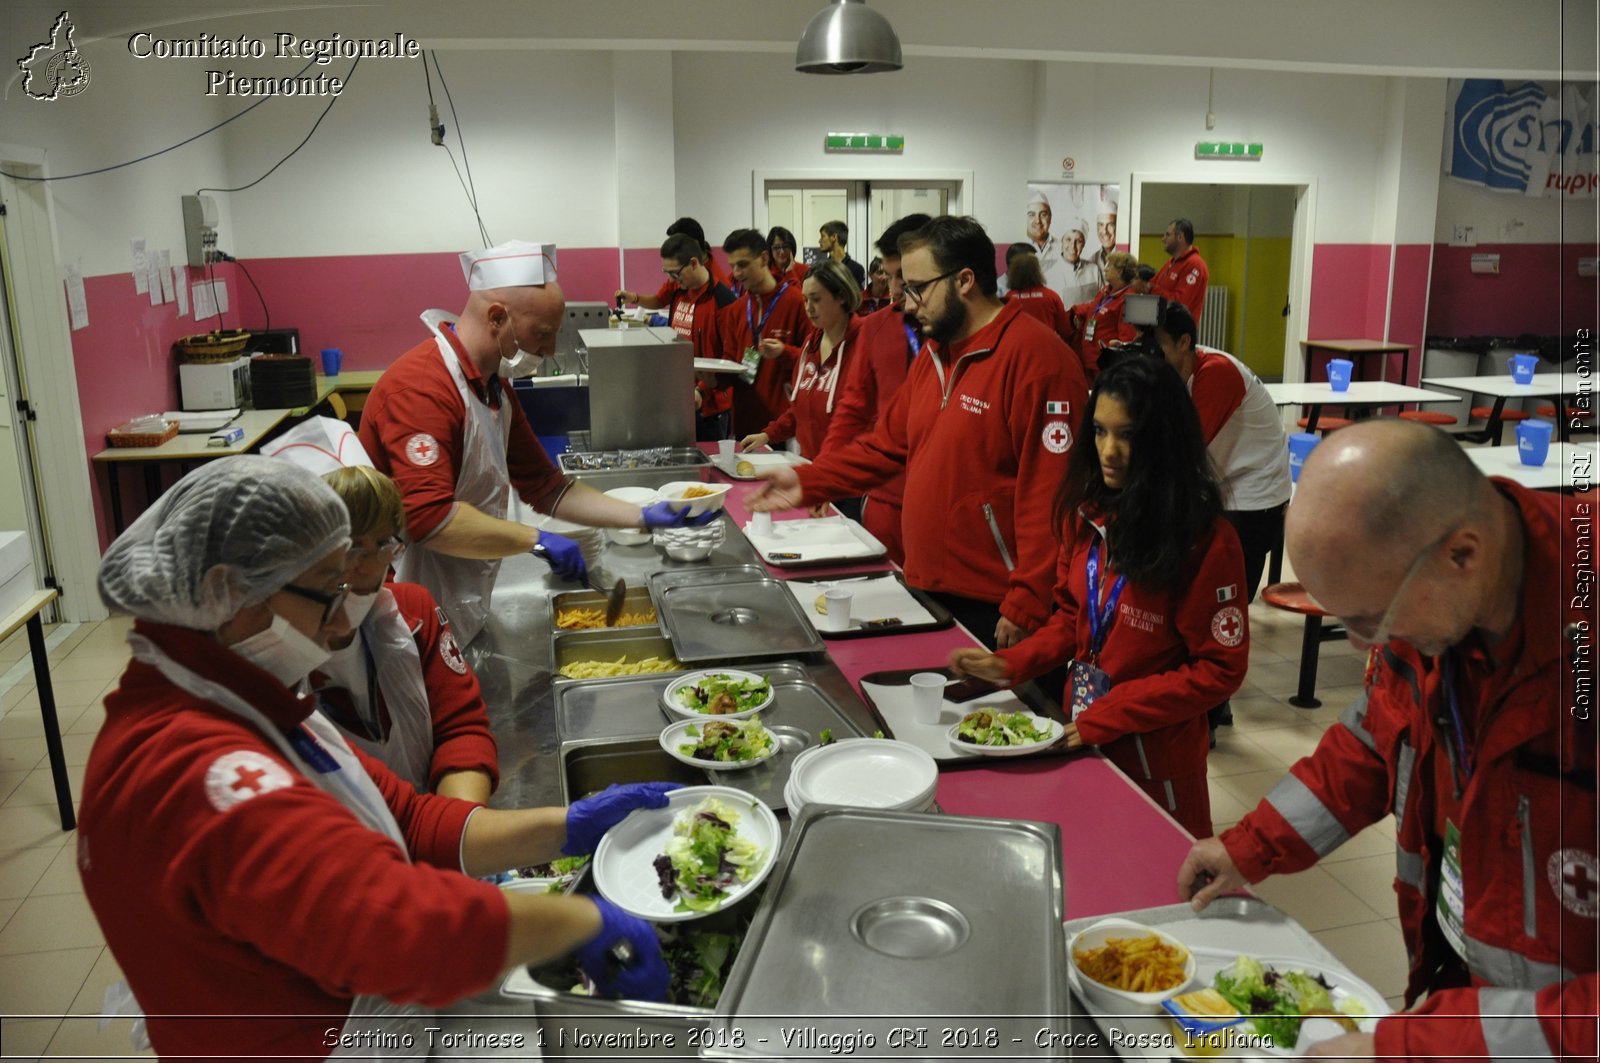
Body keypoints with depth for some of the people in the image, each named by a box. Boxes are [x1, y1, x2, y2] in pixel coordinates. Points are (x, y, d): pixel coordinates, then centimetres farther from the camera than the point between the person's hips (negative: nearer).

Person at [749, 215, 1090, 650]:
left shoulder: (1035, 356, -18)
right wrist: (807, 482, 4)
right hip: (927, 590, 8)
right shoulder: (935, 354, 12)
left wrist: (1025, 606, -21)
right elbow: (887, 444, 15)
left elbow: (1049, 495, -21)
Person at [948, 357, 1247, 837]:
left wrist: (1108, 716, -18)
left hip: (1155, 761, -5)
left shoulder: (1206, 540, -19)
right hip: (1081, 742, 5)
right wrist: (1010, 664, -6)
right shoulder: (1086, 513, -1)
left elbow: (1220, 668, -15)